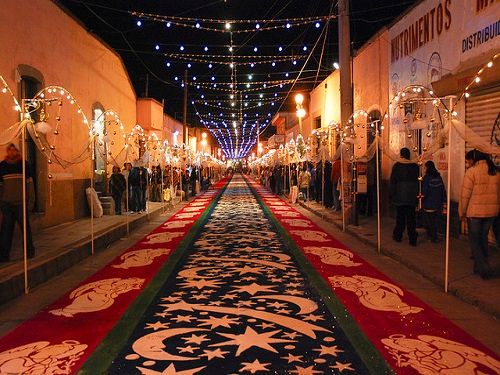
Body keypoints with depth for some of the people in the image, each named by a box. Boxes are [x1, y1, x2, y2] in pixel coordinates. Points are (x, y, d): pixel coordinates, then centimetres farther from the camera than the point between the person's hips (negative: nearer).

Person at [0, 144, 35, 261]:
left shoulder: (23, 164, 1)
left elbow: (29, 181, 3)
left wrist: (31, 198, -1)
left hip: (20, 202, -2)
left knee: (25, 226, 5)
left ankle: (29, 251, 20)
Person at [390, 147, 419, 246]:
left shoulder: (397, 166, -8)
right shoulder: (415, 166, 0)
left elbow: (392, 181, -7)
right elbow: (417, 180, 6)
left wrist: (391, 194, -1)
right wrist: (416, 193, 15)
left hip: (400, 195, -2)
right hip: (412, 196, 2)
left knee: (400, 217, 11)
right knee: (411, 217, 6)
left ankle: (398, 236, 20)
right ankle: (413, 240, 4)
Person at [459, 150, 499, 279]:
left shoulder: (472, 171, -12)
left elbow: (465, 194, -11)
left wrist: (462, 212, -2)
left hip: (475, 211, -6)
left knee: (474, 240, 5)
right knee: (483, 238, 17)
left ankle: (484, 268, -2)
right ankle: (480, 266, 24)